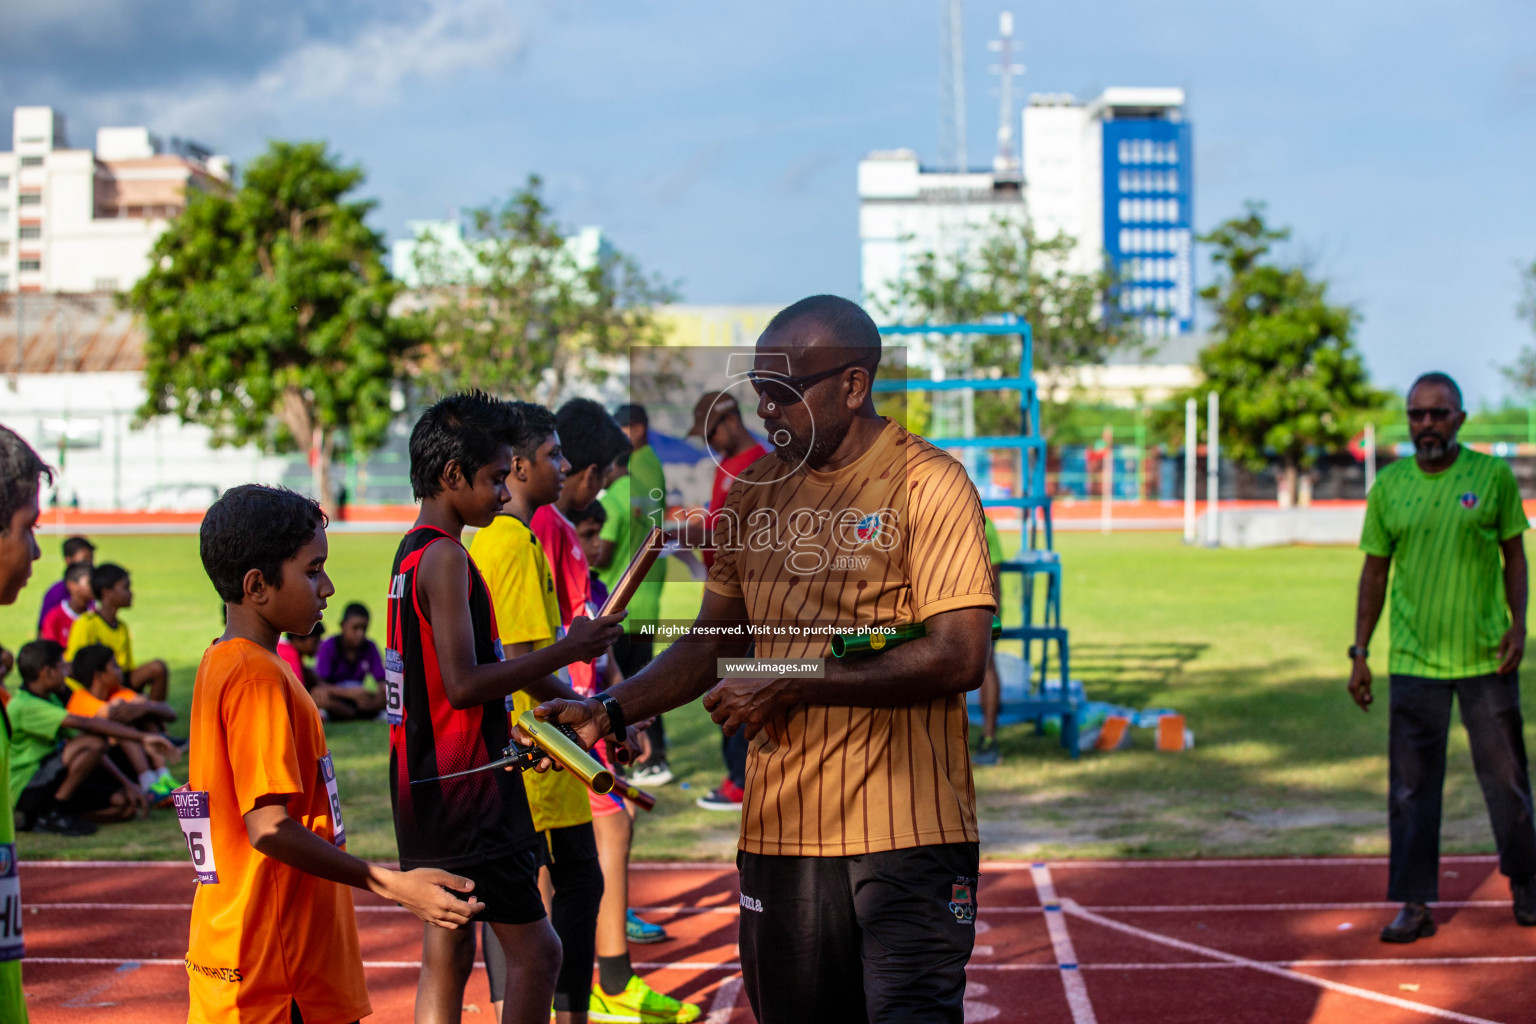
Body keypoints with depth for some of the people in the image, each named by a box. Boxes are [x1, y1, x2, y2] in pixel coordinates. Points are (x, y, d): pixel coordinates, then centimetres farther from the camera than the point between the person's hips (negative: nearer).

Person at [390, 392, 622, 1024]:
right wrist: (567, 650, -18)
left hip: (424, 785, 10)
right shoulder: (445, 557, -16)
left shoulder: (413, 551, 14)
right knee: (535, 952, -4)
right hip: (464, 787, -10)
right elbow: (463, 684, -23)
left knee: (446, 954, 13)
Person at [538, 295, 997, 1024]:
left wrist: (793, 684, -18)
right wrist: (609, 710, 3)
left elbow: (959, 658, -16)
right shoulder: (752, 492, 12)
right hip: (779, 828, 6)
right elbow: (714, 642, 19)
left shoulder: (927, 484, -7)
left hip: (906, 830, -5)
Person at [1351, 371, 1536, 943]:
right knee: (1411, 786, 0)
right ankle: (1415, 905, 5)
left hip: (1487, 657, -1)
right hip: (1414, 659, 1)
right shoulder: (1389, 486, 4)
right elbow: (1375, 570, 8)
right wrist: (1360, 652, 5)